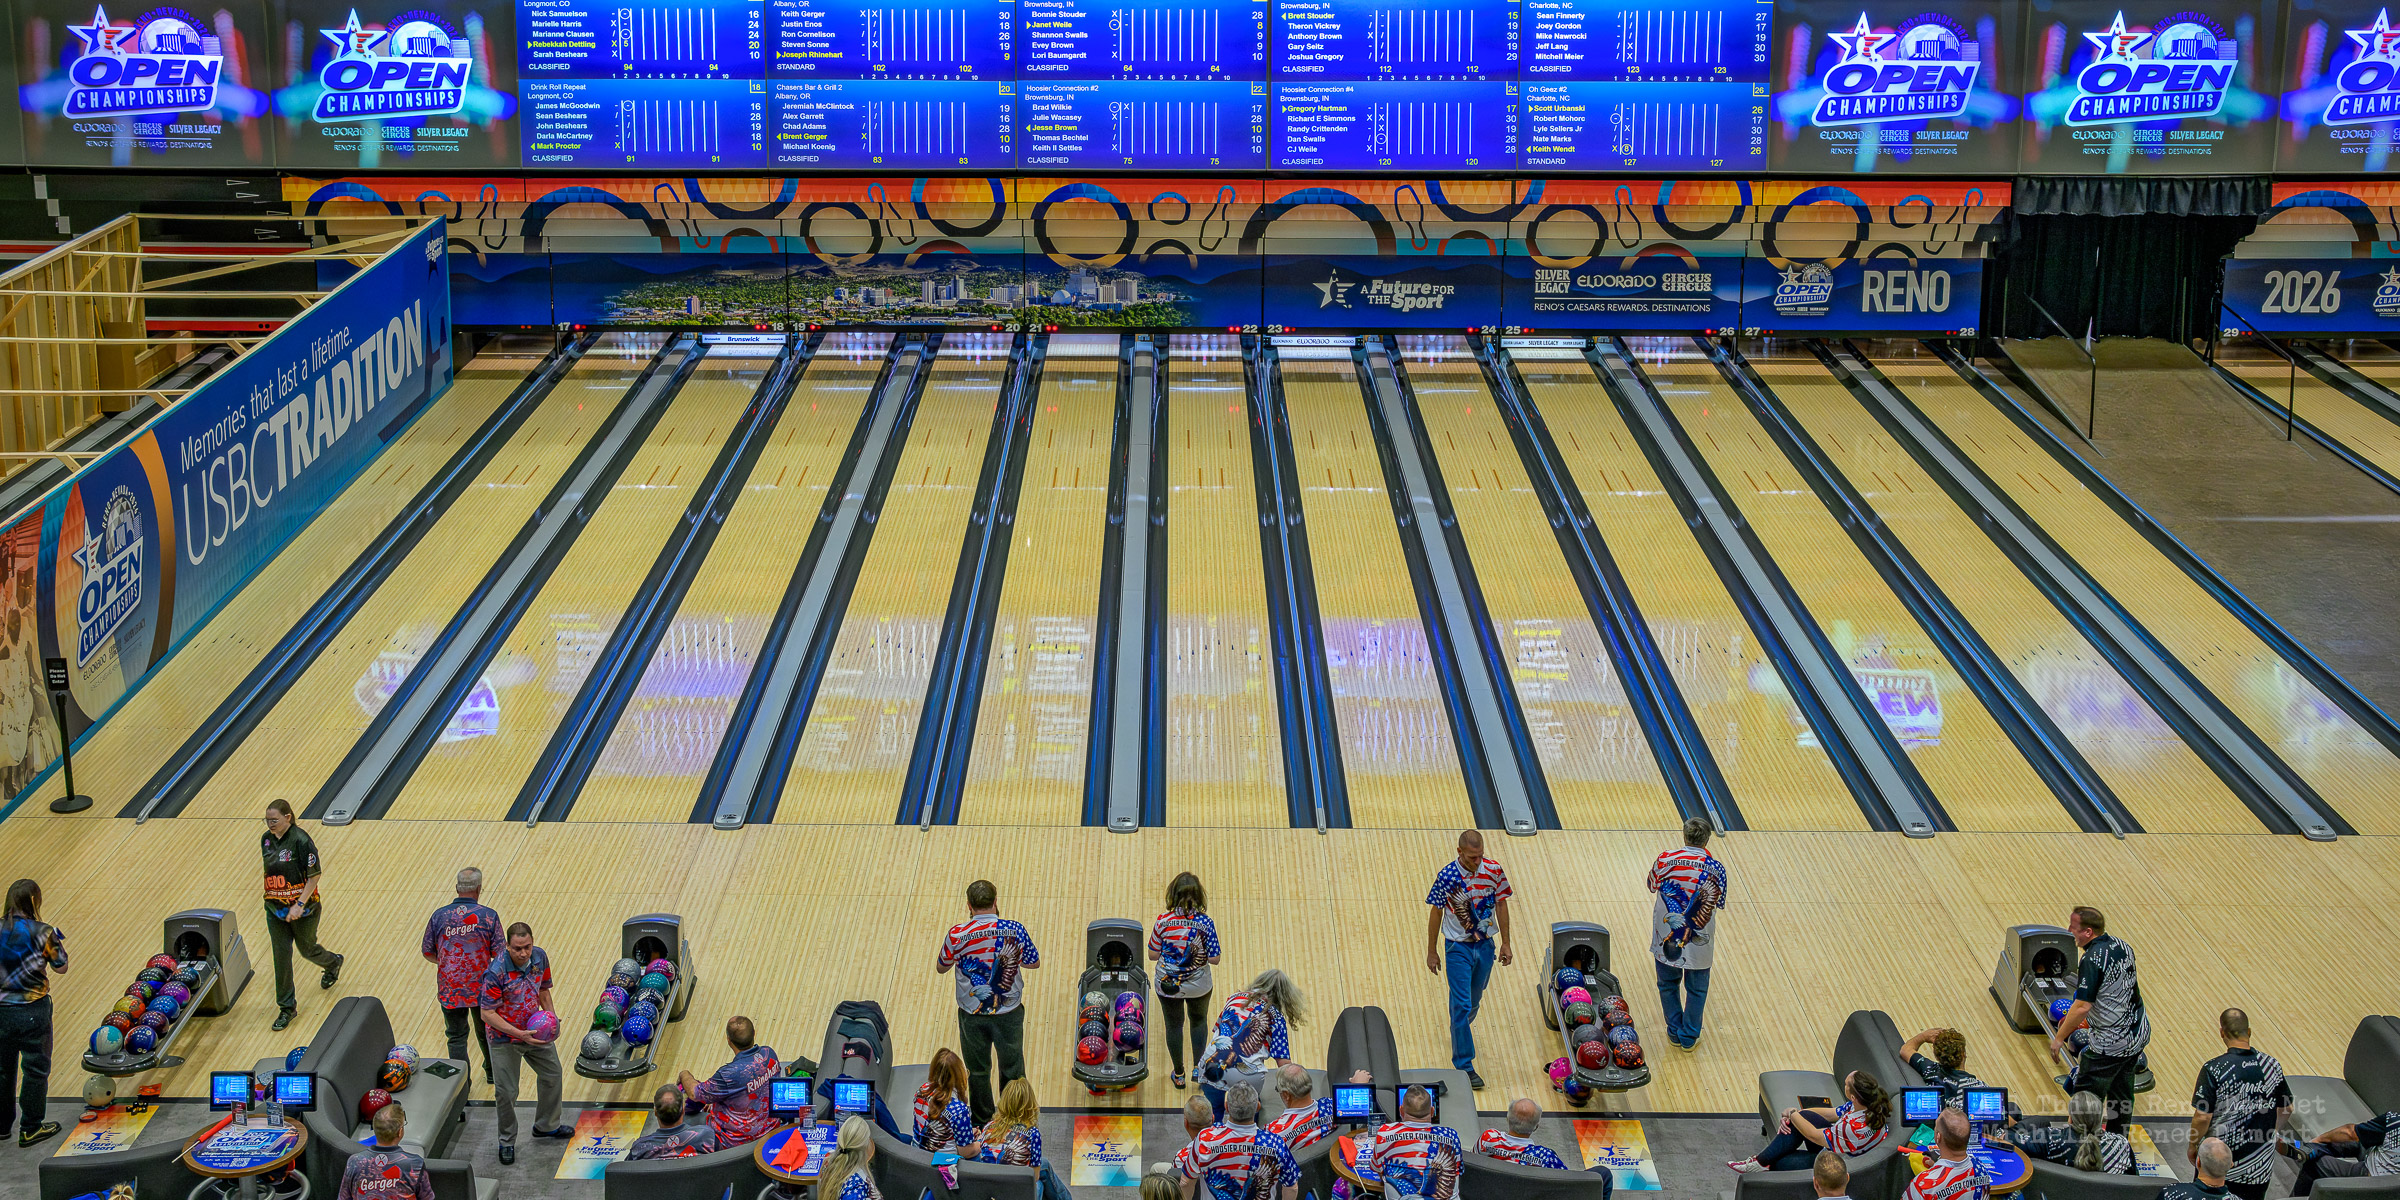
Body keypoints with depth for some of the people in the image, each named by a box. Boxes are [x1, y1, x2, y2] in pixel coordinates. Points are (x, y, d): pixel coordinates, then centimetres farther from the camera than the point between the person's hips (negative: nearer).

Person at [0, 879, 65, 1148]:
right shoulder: (42, 933, -14)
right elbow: (61, 967, -4)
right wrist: (58, 944, 12)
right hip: (32, 1010, -4)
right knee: (35, 1068, 8)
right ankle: (31, 1129, 13)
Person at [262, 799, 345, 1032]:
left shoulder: (300, 840, -21)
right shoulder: (266, 839, -2)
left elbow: (314, 875, -19)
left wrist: (300, 904, -24)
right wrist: (267, 896, 14)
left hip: (302, 908, -5)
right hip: (275, 908, 5)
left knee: (307, 949, 15)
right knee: (281, 956, 4)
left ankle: (333, 963, 50)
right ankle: (286, 1007, 14)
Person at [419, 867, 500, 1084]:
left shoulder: (439, 916, -6)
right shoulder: (488, 916, -11)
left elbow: (428, 953, 2)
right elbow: (499, 954, -9)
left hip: (449, 990, 0)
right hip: (481, 987, 0)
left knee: (457, 1037, 10)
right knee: (486, 1032, 21)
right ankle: (493, 1072, 39)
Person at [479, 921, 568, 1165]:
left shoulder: (540, 957, -11)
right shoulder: (496, 973, -30)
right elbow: (487, 1014, -26)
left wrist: (550, 1013, -6)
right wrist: (519, 1034, -32)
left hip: (535, 1031, 6)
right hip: (505, 1038, -6)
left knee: (551, 1074, 21)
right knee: (506, 1092, 2)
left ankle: (546, 1126, 44)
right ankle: (507, 1142, 24)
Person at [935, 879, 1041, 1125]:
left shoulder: (957, 935, -17)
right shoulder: (1014, 930, -16)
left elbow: (941, 967, 1)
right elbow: (1034, 963, 0)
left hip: (972, 1016, 0)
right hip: (1009, 1011, 0)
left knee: (978, 1071, 19)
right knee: (1013, 1071, 18)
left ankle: (982, 1124, 33)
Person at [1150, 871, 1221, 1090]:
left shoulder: (1162, 922, -18)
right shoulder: (1205, 923, -20)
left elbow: (1153, 955, -9)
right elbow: (1213, 958, -15)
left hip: (1167, 985, 0)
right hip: (1198, 986, 0)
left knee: (1174, 1025, 20)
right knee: (1199, 1021, 28)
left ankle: (1178, 1075, 32)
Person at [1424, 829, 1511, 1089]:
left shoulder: (1493, 870, -9)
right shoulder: (1447, 876, -17)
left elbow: (1501, 904, 3)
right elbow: (1435, 913, -6)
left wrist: (1505, 943, 5)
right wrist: (1431, 952, -2)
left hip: (1485, 945, 4)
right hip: (1457, 948, -4)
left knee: (1474, 1002, 19)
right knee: (1462, 1005, -8)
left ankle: (1460, 1030, 50)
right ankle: (1465, 1066, -3)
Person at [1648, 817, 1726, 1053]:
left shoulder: (1666, 860, -12)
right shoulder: (1715, 868, -13)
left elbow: (1652, 885, 5)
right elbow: (1712, 904, -12)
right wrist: (1692, 927, -1)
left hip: (1666, 934, 1)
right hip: (1699, 940, -1)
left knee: (1668, 985, 21)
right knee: (1696, 990, 17)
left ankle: (1675, 1033, 30)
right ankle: (1689, 1038, 25)